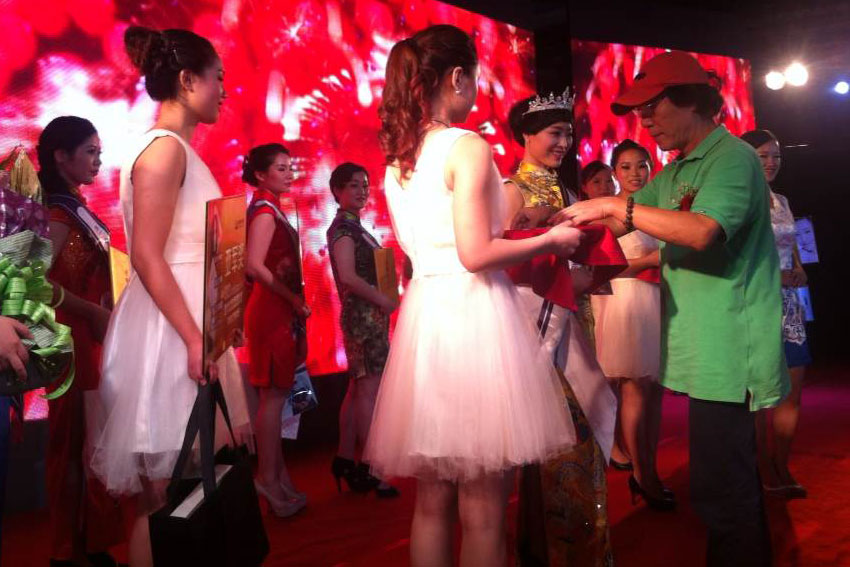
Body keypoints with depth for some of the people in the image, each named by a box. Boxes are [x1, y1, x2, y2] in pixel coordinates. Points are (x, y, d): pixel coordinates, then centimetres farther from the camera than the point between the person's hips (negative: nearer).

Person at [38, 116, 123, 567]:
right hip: (73, 339, -8)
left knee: (89, 441, 13)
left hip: (92, 337, 8)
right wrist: (94, 313, -16)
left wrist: (103, 317, 5)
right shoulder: (58, 213, -13)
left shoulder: (77, 208, 14)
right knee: (75, 443, 1)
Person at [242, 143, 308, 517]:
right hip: (272, 311, -10)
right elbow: (254, 266, -23)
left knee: (276, 394, 14)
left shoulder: (271, 210, 16)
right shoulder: (265, 211, -13)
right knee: (273, 395, -3)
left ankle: (276, 474, 24)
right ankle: (269, 479, 6)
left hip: (279, 310, 10)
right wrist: (292, 298, -17)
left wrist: (293, 302, 12)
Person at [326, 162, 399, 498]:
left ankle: (345, 460, 18)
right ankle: (371, 470, -4)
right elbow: (348, 276, -20)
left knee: (358, 389, 11)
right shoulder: (343, 227, -10)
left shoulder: (353, 226, 19)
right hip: (363, 315, -10)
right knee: (368, 390, -8)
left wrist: (383, 302, 7)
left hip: (368, 315, 10)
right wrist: (384, 301, -14)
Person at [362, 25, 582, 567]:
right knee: (481, 505, 3)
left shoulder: (398, 157, 14)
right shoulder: (469, 147, -9)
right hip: (473, 315, -7)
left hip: (424, 313, 8)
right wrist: (551, 240, -1)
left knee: (432, 500, 15)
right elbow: (476, 254, -16)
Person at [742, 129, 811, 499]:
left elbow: (793, 250, 21)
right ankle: (766, 474, 11)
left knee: (791, 394, 7)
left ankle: (782, 471, 18)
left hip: (787, 304, 7)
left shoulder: (781, 201, 16)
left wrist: (798, 272, 0)